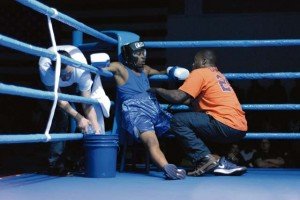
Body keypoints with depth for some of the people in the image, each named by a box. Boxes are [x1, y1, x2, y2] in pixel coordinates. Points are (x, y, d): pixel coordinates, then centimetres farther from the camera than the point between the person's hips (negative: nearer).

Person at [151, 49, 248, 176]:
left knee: (178, 121, -6)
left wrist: (157, 90, 7)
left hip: (226, 125, -9)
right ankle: (220, 164, 11)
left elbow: (178, 97, -8)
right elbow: (198, 103, 22)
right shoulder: (218, 75, 26)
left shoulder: (199, 73, 0)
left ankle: (205, 159, -13)